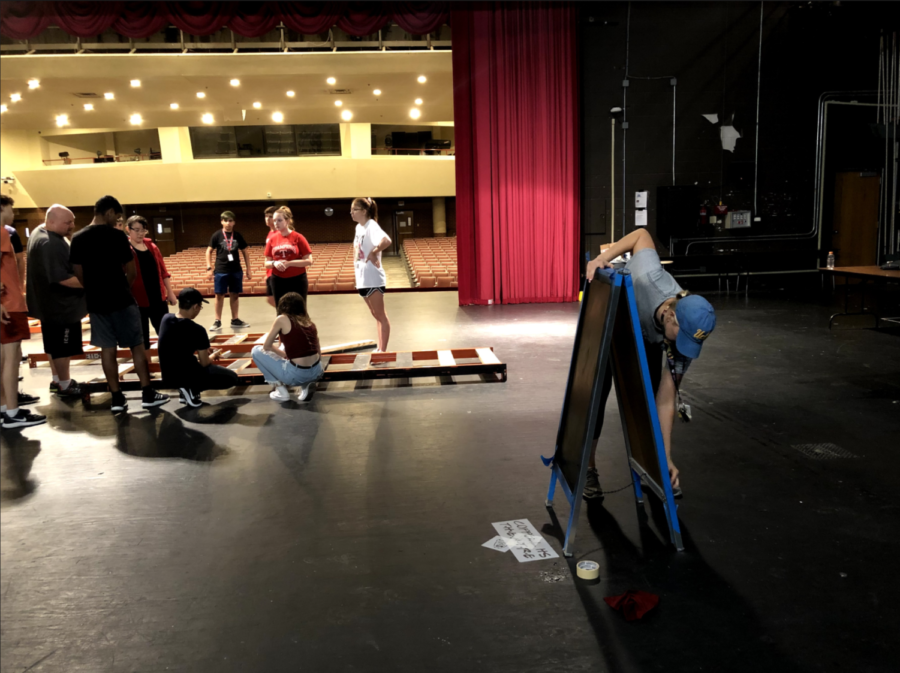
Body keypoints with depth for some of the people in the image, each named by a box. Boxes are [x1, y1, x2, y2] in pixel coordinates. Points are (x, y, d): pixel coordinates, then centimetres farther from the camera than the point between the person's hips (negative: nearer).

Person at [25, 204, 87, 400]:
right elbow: (62, 278, -31)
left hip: (53, 302, 11)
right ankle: (64, 385, 14)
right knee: (62, 346, 2)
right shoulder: (50, 244, -28)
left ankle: (59, 379, 33)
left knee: (56, 344, 21)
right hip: (59, 304, -11)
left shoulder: (41, 232, 9)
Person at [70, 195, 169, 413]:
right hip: (121, 300, -4)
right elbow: (131, 272, -8)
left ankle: (117, 398, 11)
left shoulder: (77, 239, 4)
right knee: (137, 345, 4)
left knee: (107, 349, 8)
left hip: (95, 303, 5)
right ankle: (148, 394, 7)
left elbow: (78, 273, 5)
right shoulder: (117, 236, -10)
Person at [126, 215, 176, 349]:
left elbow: (162, 270, 13)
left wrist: (170, 292, 12)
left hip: (158, 297, 5)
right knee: (141, 337, 6)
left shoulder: (151, 246, 9)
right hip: (137, 300, -5)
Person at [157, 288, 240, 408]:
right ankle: (192, 389, -1)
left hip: (168, 377, 7)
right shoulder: (197, 330, -22)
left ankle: (189, 389, 13)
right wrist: (212, 357, 12)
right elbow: (205, 363, -13)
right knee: (232, 378, 11)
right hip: (188, 376, -7)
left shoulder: (166, 318, -3)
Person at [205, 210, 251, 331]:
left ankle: (235, 320, 18)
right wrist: (209, 268, -7)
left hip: (236, 271, 3)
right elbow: (209, 251, 1)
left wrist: (248, 269, 7)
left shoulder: (238, 236, 3)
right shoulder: (217, 235, -3)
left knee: (235, 295, 8)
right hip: (221, 271, -2)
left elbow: (245, 252, 11)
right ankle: (218, 321, 7)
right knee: (219, 295, 1)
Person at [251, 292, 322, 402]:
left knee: (256, 351, 17)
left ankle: (281, 390, 9)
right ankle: (307, 384, 15)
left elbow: (267, 346, 8)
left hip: (297, 374, -5)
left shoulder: (282, 319, -1)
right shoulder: (310, 322, 14)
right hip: (316, 372, 5)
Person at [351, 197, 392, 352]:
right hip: (362, 278, 9)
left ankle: (382, 351, 3)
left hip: (373, 278, -9)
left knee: (381, 315, -1)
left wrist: (373, 253, -24)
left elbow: (386, 241, -35)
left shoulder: (371, 226, -16)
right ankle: (379, 349, 24)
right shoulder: (358, 227, 11)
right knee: (376, 316, 16)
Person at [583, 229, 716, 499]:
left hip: (646, 338, 2)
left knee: (651, 396, -9)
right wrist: (601, 258, -37)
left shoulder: (686, 338, -34)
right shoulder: (648, 278, -46)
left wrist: (666, 456, -30)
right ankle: (588, 468, 7)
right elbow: (642, 234, -25)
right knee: (597, 394, -9)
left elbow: (666, 401, -28)